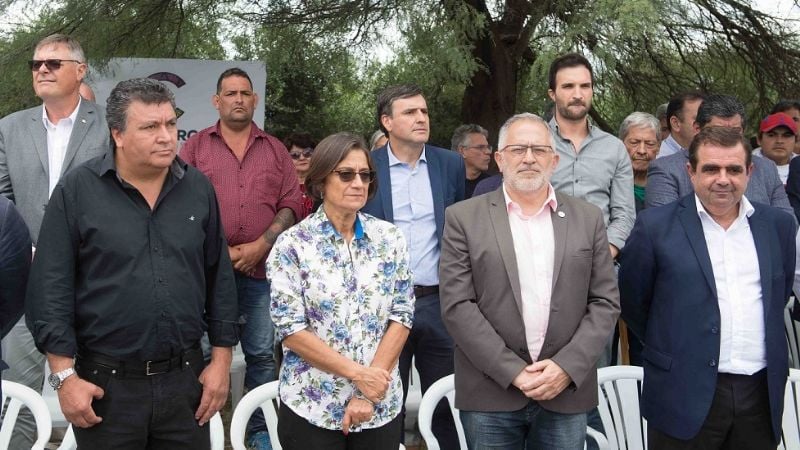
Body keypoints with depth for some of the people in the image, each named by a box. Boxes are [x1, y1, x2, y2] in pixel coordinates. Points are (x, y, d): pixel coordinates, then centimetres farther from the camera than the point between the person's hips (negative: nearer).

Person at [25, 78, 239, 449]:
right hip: (104, 383, -2)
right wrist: (65, 375, -10)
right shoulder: (76, 190, -6)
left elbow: (220, 279, 7)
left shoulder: (198, 188, 4)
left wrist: (221, 359, 4)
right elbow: (51, 288, -6)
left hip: (186, 378, 3)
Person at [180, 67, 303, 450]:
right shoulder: (195, 146, 7)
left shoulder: (275, 150, 11)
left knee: (262, 354, 7)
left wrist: (261, 245, -9)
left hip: (261, 268, 1)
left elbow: (292, 203, 4)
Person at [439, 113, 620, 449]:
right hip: (491, 394, -1)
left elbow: (605, 302, 4)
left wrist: (567, 367, -9)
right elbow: (457, 305, -6)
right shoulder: (464, 218, 0)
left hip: (567, 392, 2)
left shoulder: (588, 218, 7)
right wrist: (513, 372, -12)